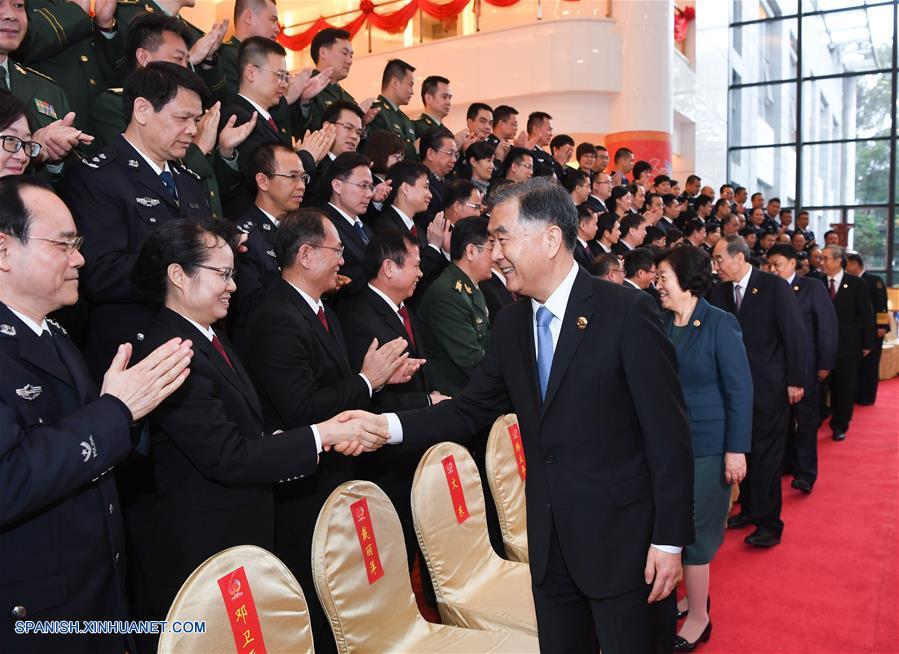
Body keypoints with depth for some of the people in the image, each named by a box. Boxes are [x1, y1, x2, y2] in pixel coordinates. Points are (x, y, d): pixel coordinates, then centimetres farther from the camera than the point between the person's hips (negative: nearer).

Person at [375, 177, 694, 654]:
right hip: (550, 546, 6)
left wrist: (669, 540, -13)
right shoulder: (512, 324, 3)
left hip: (625, 539, -5)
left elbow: (669, 435, -14)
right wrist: (385, 425, -11)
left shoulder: (626, 312, -15)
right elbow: (471, 409, 4)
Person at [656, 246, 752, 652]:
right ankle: (694, 597, 35)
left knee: (693, 530, 4)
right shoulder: (659, 323, 3)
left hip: (706, 444, -5)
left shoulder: (720, 325, -11)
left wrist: (736, 449, -14)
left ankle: (698, 619, 21)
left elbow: (740, 390, -11)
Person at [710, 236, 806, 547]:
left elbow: (794, 335, -9)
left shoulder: (775, 287, -10)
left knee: (766, 454, 1)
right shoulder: (719, 291, 3)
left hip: (770, 385, -5)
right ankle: (749, 509, 29)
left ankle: (769, 523, 12)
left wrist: (795, 381, -10)